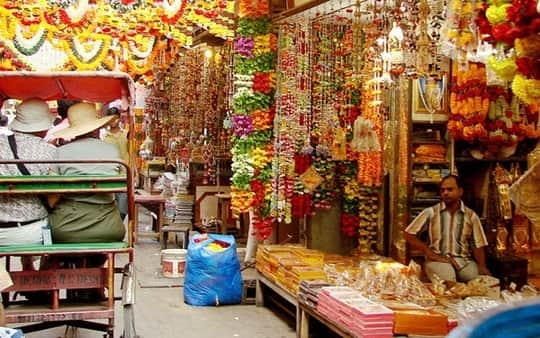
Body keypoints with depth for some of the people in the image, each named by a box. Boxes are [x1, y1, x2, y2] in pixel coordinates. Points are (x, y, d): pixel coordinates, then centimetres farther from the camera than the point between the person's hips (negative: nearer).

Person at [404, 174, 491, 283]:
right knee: (447, 283, -36)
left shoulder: (471, 216, 9)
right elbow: (408, 234, 4)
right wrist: (429, 253, -4)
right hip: (438, 260, -2)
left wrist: (482, 266, -10)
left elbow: (478, 245, 8)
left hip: (464, 260, 3)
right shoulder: (430, 212, 4)